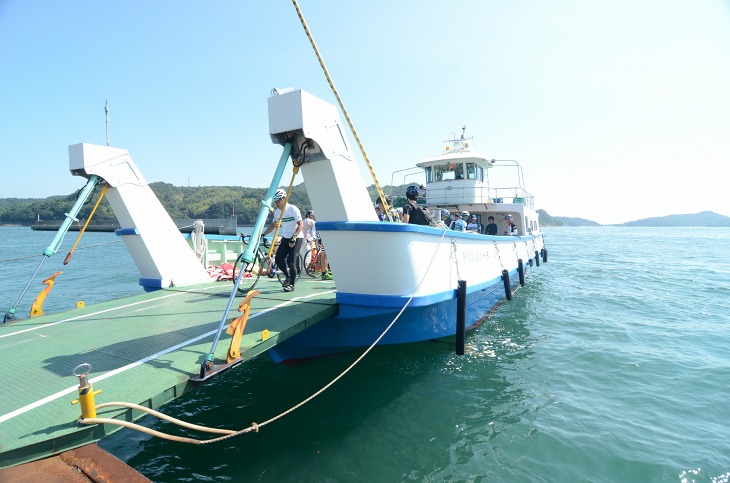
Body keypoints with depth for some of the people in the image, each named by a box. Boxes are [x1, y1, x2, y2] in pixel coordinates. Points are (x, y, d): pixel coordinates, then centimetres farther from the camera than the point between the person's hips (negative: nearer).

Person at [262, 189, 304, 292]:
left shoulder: (293, 209, -15)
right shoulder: (277, 212, 4)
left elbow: (301, 224, -20)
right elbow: (273, 225, 15)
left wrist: (294, 237, -30)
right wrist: (263, 234, 4)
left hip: (296, 238, -6)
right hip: (285, 238, 6)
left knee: (290, 261, -12)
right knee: (278, 259, -3)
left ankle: (292, 284, 3)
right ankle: (288, 276, 21)